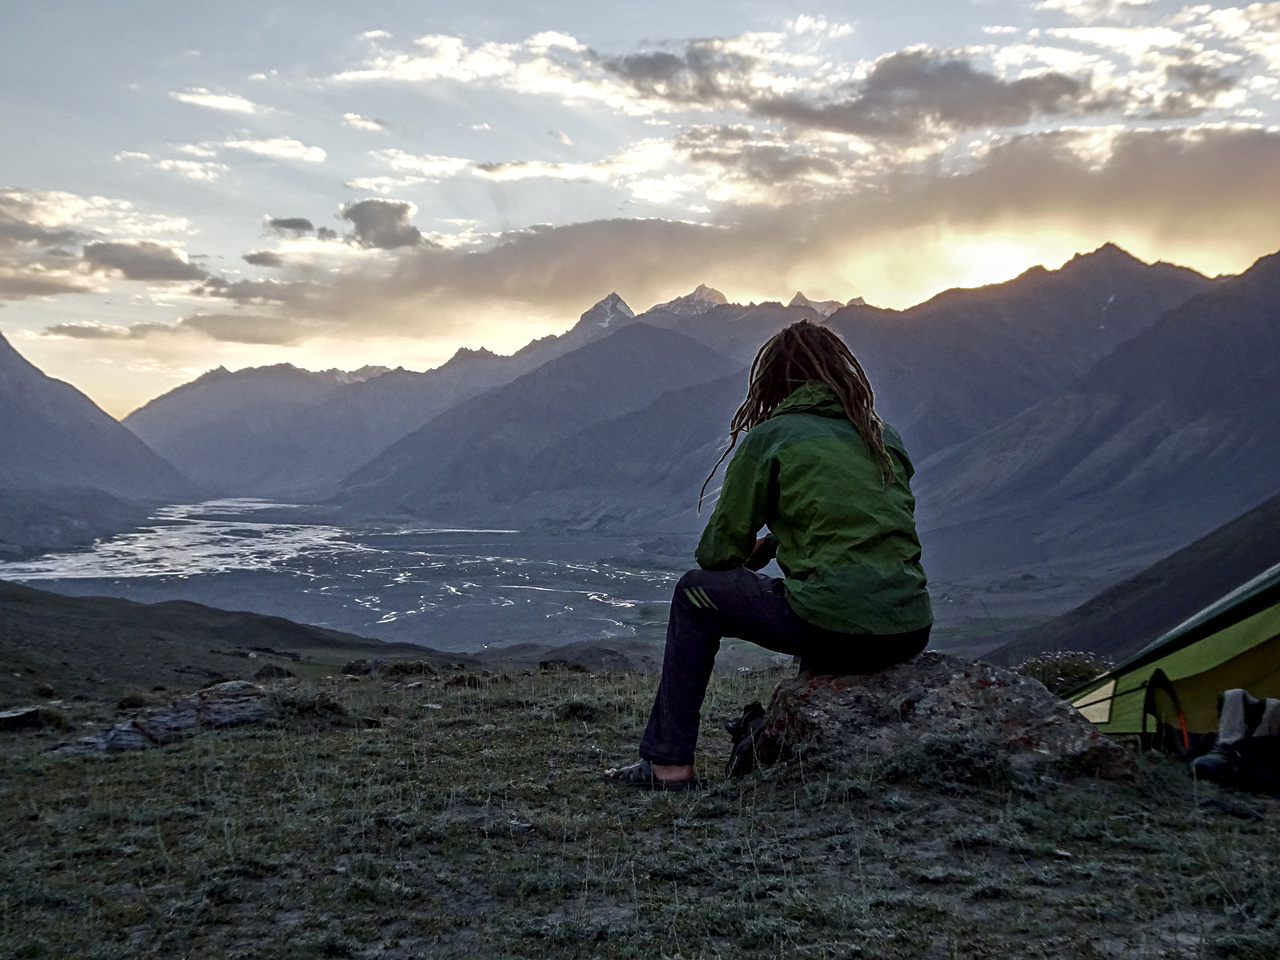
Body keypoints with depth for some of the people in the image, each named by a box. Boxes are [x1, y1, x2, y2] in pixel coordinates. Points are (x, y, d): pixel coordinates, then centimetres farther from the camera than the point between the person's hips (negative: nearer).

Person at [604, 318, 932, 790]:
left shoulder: (769, 438, 1)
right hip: (911, 631, 6)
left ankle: (669, 763, 14)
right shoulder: (886, 437, 16)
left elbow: (718, 551, 4)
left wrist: (749, 556, 28)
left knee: (695, 593, 15)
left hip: (835, 628, -6)